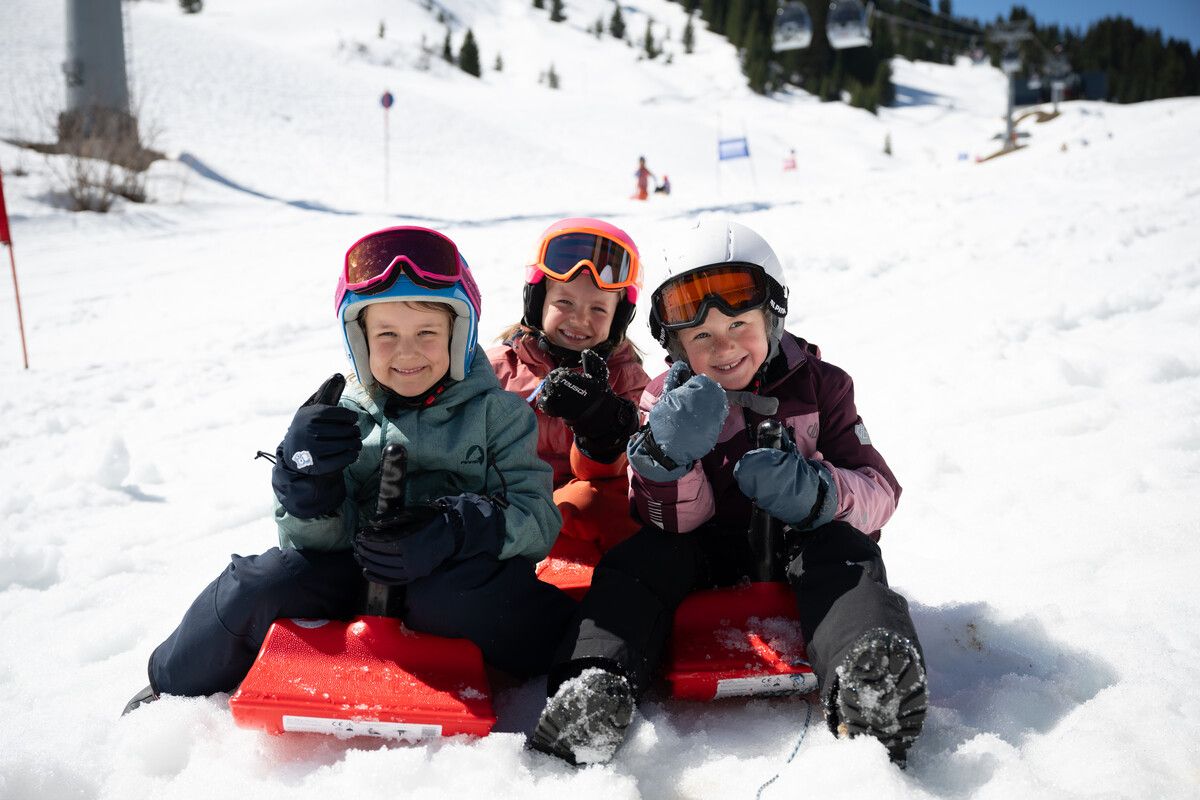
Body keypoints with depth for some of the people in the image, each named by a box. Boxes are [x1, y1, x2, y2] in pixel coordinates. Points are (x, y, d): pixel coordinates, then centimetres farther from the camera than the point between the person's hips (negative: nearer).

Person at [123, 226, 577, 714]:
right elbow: (317, 540, -2)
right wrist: (304, 474, -23)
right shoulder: (341, 417, 2)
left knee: (447, 594, -35)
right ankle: (172, 686, 10)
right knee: (258, 586, -19)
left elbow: (538, 518, -12)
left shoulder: (497, 412, -3)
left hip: (453, 579, -2)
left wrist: (454, 532, -30)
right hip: (356, 581, 3)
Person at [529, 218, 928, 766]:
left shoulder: (819, 385, 0)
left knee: (845, 550, -30)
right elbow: (676, 525, -11)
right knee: (639, 559, -26)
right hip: (709, 556, 1)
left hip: (798, 544, 0)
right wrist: (666, 454, -33)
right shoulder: (668, 401, -1)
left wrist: (819, 494, -28)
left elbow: (880, 491, -4)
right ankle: (596, 679, -43)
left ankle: (867, 682, -53)